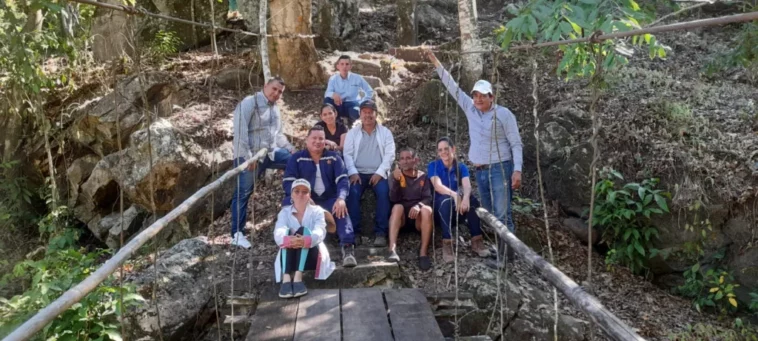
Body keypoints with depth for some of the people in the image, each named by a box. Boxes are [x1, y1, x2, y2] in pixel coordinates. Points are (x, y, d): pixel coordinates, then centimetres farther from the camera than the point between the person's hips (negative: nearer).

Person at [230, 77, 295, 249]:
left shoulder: (275, 109, 17)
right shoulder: (249, 103, -9)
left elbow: (278, 134, 23)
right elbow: (240, 131, -17)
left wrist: (290, 148, 6)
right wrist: (248, 156, -22)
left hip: (271, 152, 7)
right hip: (250, 155, -7)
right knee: (243, 193, -4)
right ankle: (237, 234, 3)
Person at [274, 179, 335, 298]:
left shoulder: (317, 211, 2)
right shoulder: (284, 212, 4)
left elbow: (320, 232, -19)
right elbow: (278, 233, -17)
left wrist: (306, 241, -44)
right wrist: (288, 240, -44)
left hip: (311, 256, -1)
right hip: (290, 258, 1)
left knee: (304, 230, -26)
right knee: (287, 232, -26)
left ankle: (298, 277, -44)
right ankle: (286, 279, -47)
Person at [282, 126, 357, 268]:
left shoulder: (333, 157, 10)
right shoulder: (296, 158, 6)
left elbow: (342, 180, -2)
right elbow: (288, 182, -4)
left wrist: (341, 198, -24)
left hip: (329, 200, 1)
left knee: (342, 210, -32)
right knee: (288, 202, -32)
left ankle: (347, 247, -42)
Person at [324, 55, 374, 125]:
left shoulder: (357, 78, -2)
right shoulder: (333, 78, -1)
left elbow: (370, 92, 4)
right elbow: (327, 94, -11)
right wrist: (333, 94, -35)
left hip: (352, 104, -1)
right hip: (339, 106, 1)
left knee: (355, 111, -38)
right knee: (327, 100, -30)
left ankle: (351, 121, 3)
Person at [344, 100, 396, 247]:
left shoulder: (385, 132, 11)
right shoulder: (352, 132, 13)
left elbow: (390, 155, 1)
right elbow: (348, 154, 4)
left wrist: (379, 173, -12)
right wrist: (353, 172, -13)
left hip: (378, 173, 0)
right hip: (358, 173, 1)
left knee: (383, 192, -30)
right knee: (352, 193, -29)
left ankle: (381, 232, -26)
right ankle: (354, 231, -22)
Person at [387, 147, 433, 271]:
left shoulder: (423, 177, 7)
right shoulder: (395, 176, 6)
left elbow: (428, 198, -4)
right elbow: (394, 199, -8)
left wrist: (418, 205, -26)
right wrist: (396, 181, -24)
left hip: (419, 217, 0)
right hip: (401, 217, 0)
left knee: (427, 209, -31)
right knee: (397, 207, -32)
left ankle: (423, 253, -34)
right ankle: (392, 250, -44)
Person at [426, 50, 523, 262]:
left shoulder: (503, 114, -7)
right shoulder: (470, 109, 7)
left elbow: (516, 144, -8)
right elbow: (453, 87, 10)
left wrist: (517, 170, -18)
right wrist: (436, 62, 7)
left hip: (500, 169, -6)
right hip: (479, 171, 6)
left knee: (502, 214, -9)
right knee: (490, 214, 10)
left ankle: (506, 255, -6)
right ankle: (500, 249, 18)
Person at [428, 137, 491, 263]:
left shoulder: (461, 167, 3)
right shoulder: (433, 166, -5)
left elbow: (467, 186, -16)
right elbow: (438, 186, -22)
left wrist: (465, 197, -40)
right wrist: (454, 194, -42)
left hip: (457, 209, 3)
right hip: (439, 206, -3)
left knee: (472, 200, -27)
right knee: (446, 200, -36)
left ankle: (476, 240, -26)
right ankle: (447, 243, -38)